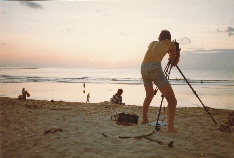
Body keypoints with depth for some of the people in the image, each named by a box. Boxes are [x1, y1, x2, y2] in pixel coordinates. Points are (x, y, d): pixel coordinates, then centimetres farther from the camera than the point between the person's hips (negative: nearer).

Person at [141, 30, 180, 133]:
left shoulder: (152, 43, 27)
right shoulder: (170, 44, 14)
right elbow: (174, 63, 21)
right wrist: (178, 54, 39)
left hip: (143, 68, 7)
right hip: (154, 68, -7)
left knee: (149, 95, 30)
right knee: (172, 100, -5)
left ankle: (145, 119, 42)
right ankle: (171, 128, -18)